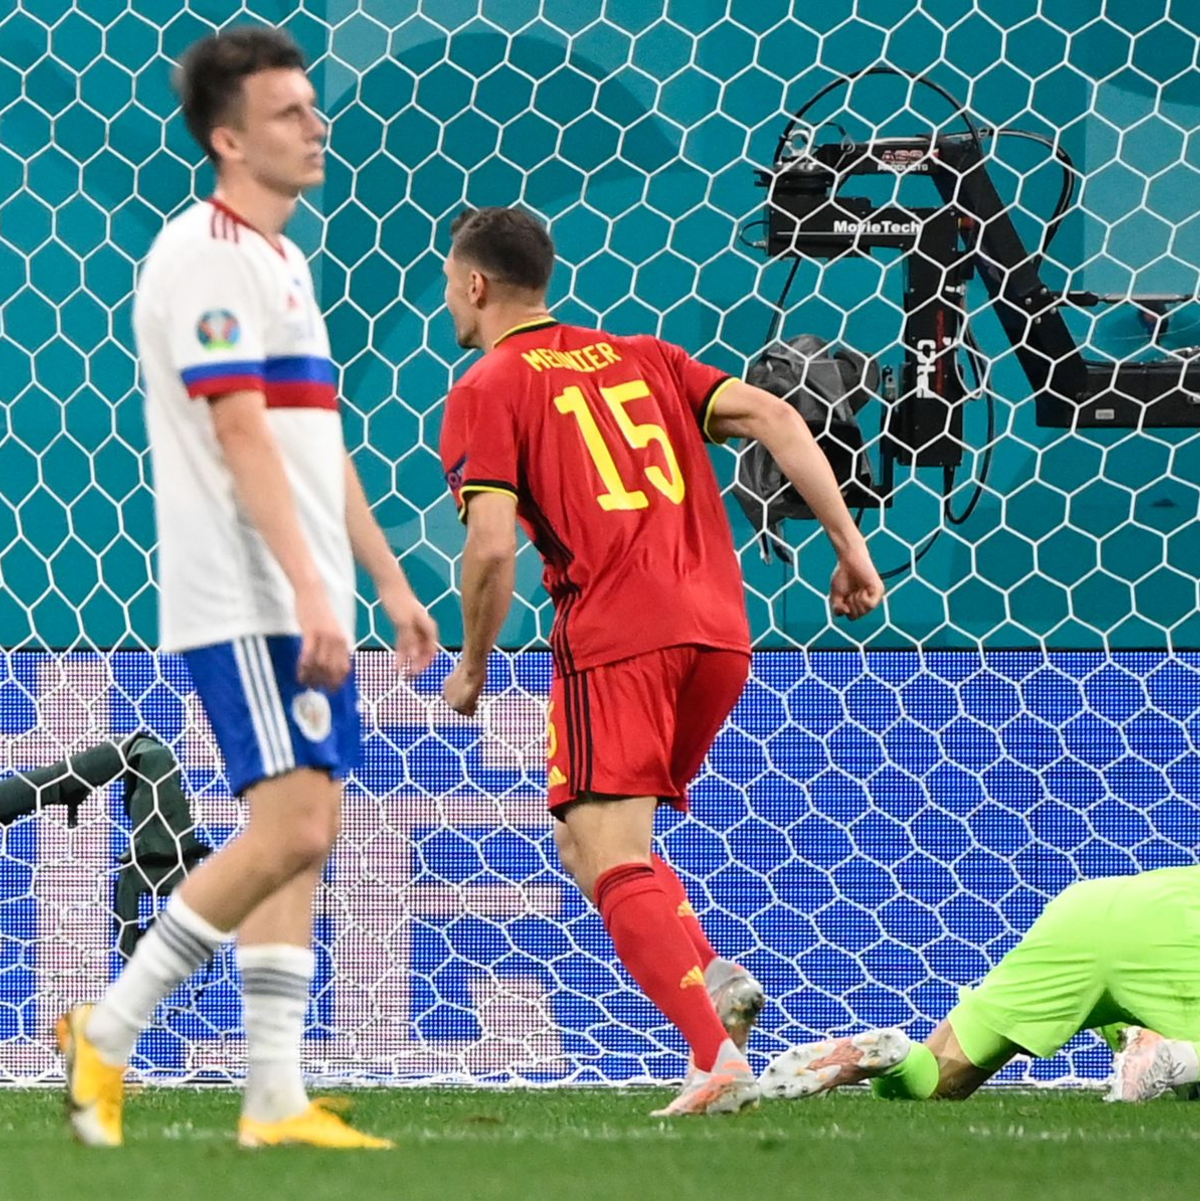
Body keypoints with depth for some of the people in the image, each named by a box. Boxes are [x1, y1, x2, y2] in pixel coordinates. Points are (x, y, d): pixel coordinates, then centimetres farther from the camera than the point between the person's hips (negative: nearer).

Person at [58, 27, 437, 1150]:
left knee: (302, 842, 5)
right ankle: (106, 1031, -6)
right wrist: (310, 590, -26)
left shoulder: (281, 260, 18)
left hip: (300, 605, 9)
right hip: (244, 602, -9)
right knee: (288, 830, -16)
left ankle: (275, 1099, 5)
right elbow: (241, 434, -20)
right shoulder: (207, 254, -12)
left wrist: (389, 582, 23)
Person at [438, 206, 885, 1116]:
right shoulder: (639, 358, 21)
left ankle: (717, 1057, -24)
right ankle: (714, 974, -2)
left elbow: (492, 546, -8)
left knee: (611, 861, -6)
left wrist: (472, 666, 6)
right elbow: (771, 416, 10)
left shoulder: (487, 392, 3)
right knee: (587, 839, 21)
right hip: (720, 631, 7)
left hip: (614, 639, -7)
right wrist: (850, 544, 8)